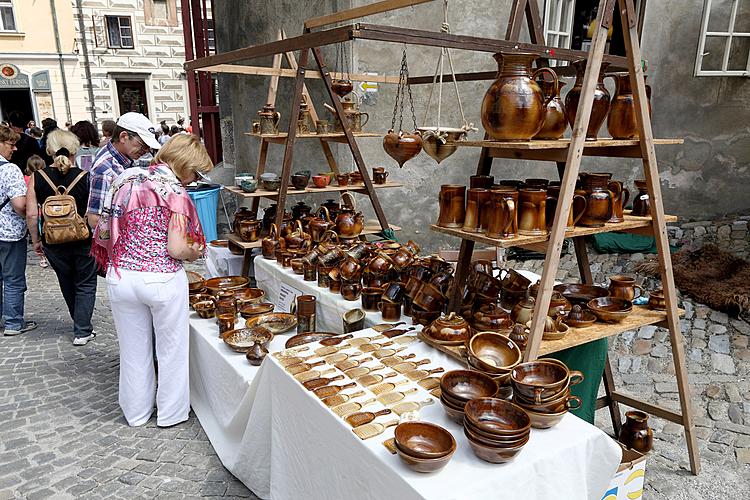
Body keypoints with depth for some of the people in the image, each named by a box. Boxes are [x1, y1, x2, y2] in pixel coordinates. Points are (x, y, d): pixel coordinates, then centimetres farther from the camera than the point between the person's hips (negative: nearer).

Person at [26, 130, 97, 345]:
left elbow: (31, 215, -5)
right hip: (84, 240, -3)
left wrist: (36, 240, 8)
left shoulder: (37, 178, -5)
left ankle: (81, 325, 35)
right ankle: (82, 331, 10)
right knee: (85, 284, 13)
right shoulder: (86, 178, -13)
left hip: (53, 243, 3)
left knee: (67, 283, 21)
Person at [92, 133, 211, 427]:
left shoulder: (126, 180, 6)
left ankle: (136, 412, 36)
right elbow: (177, 249, -16)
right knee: (171, 349, 14)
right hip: (162, 280, -5)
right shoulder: (175, 191, -10)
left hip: (120, 278, 5)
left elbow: (103, 232, 8)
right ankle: (171, 413, 29)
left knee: (133, 350, 19)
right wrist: (197, 252, 4)